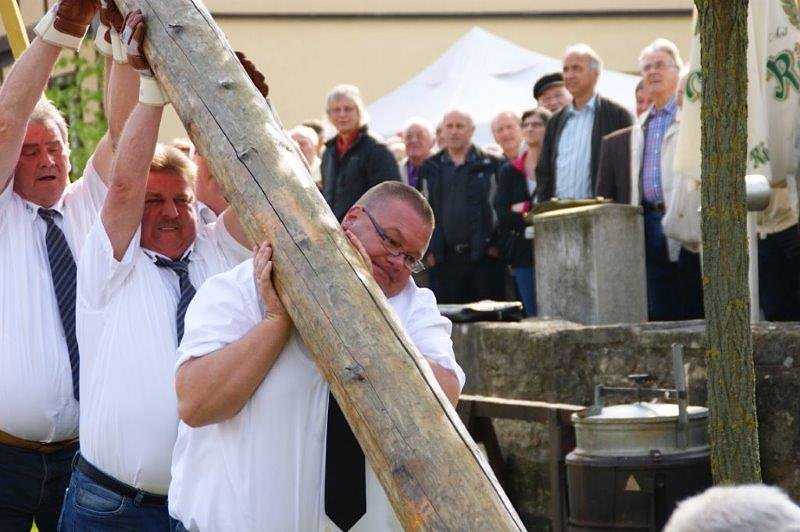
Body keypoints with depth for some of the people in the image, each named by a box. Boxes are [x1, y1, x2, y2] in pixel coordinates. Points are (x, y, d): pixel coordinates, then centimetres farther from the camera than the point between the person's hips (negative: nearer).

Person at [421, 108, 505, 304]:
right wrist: (429, 251, 6)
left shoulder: (491, 166, 4)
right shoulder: (430, 169, 13)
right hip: (445, 260, 2)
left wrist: (497, 244, -6)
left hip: (484, 257, -2)